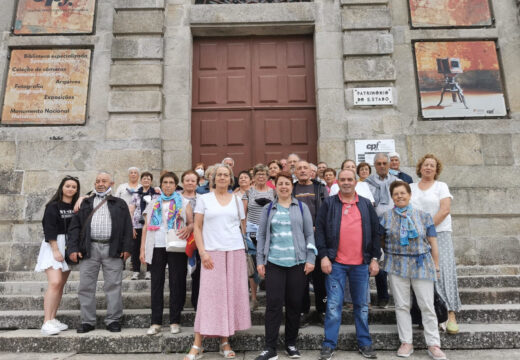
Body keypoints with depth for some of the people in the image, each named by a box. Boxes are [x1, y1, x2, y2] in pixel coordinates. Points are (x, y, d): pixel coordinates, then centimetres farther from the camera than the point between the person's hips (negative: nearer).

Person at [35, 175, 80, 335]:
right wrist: (55, 250, -18)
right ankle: (47, 323, -15)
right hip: (54, 245, -6)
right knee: (54, 283, -17)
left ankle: (53, 319, 14)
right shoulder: (53, 206, -4)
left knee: (61, 285, 7)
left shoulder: (76, 207, 10)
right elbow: (49, 229, -12)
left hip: (69, 247, 6)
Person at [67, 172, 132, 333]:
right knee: (86, 286, 4)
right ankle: (87, 321, 15)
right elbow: (74, 226, 11)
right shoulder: (85, 203, 18)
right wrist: (72, 248, -1)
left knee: (113, 286, 0)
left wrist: (127, 247, -4)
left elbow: (127, 227, 7)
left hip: (112, 249, -1)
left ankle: (113, 320, 9)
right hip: (89, 249, 2)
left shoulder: (120, 204, 15)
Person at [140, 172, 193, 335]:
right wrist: (142, 249, 6)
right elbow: (146, 227, 14)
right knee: (156, 284, 3)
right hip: (157, 247, 2)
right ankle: (156, 322, 10)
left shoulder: (183, 202, 10)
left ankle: (175, 321, 9)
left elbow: (192, 223, 3)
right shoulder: (154, 204, 17)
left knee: (176, 283, -1)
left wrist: (188, 228, -20)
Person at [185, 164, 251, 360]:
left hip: (235, 251, 3)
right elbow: (197, 228, 2)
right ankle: (197, 344, 7)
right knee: (209, 294, -4)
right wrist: (202, 252, -7)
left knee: (232, 294, 4)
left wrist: (247, 248, 5)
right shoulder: (204, 199, 5)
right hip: (212, 253, -2)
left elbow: (243, 226, 14)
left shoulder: (237, 200, 11)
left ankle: (225, 341, 17)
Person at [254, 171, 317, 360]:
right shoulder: (268, 209, 9)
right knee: (273, 303, -2)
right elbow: (261, 235, 8)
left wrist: (310, 259, -3)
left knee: (294, 304, 7)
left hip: (297, 262, 0)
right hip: (274, 262, 0)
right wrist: (260, 260, 2)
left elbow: (309, 234, 5)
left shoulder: (302, 208, 7)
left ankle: (291, 344, 23)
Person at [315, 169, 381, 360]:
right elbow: (320, 230, -1)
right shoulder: (329, 204, 2)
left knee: (362, 305, 12)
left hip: (361, 263, 2)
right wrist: (323, 256, -8)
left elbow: (375, 232, 10)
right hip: (336, 263, -2)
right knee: (334, 305, 1)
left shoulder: (366, 204, 9)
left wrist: (375, 258, 5)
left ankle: (365, 343, 25)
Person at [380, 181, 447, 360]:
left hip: (421, 265, 0)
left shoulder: (423, 216, 4)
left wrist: (436, 266, 5)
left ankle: (433, 345, 14)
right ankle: (406, 343, 18)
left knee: (427, 306, 2)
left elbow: (432, 243, 6)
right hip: (397, 265, 0)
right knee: (401, 305, 6)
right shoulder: (386, 217, 4)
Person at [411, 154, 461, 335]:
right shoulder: (411, 187, 14)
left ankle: (451, 315, -4)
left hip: (439, 233, -2)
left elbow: (445, 210, -6)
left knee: (444, 271, -8)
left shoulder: (441, 186, 6)